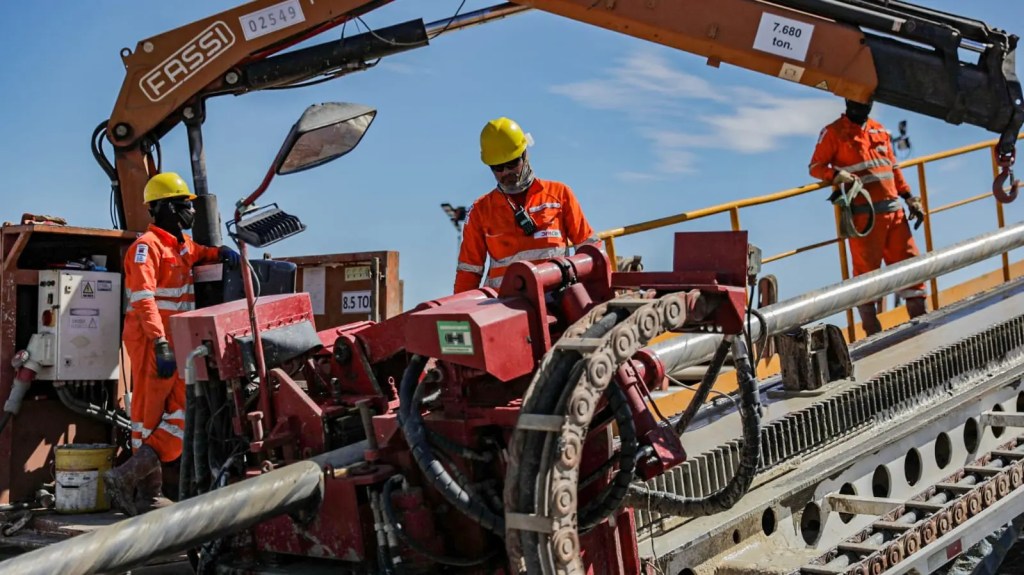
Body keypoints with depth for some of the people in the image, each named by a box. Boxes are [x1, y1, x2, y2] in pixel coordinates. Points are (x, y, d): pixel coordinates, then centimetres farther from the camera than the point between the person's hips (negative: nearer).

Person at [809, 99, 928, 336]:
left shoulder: (880, 130, 21)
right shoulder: (833, 132, 3)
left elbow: (894, 168, 23)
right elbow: (815, 166, 0)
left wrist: (909, 198, 15)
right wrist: (836, 175, -20)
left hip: (894, 209, 6)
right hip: (864, 213, -6)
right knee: (866, 269, -4)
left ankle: (919, 320, 16)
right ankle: (872, 331, 2)